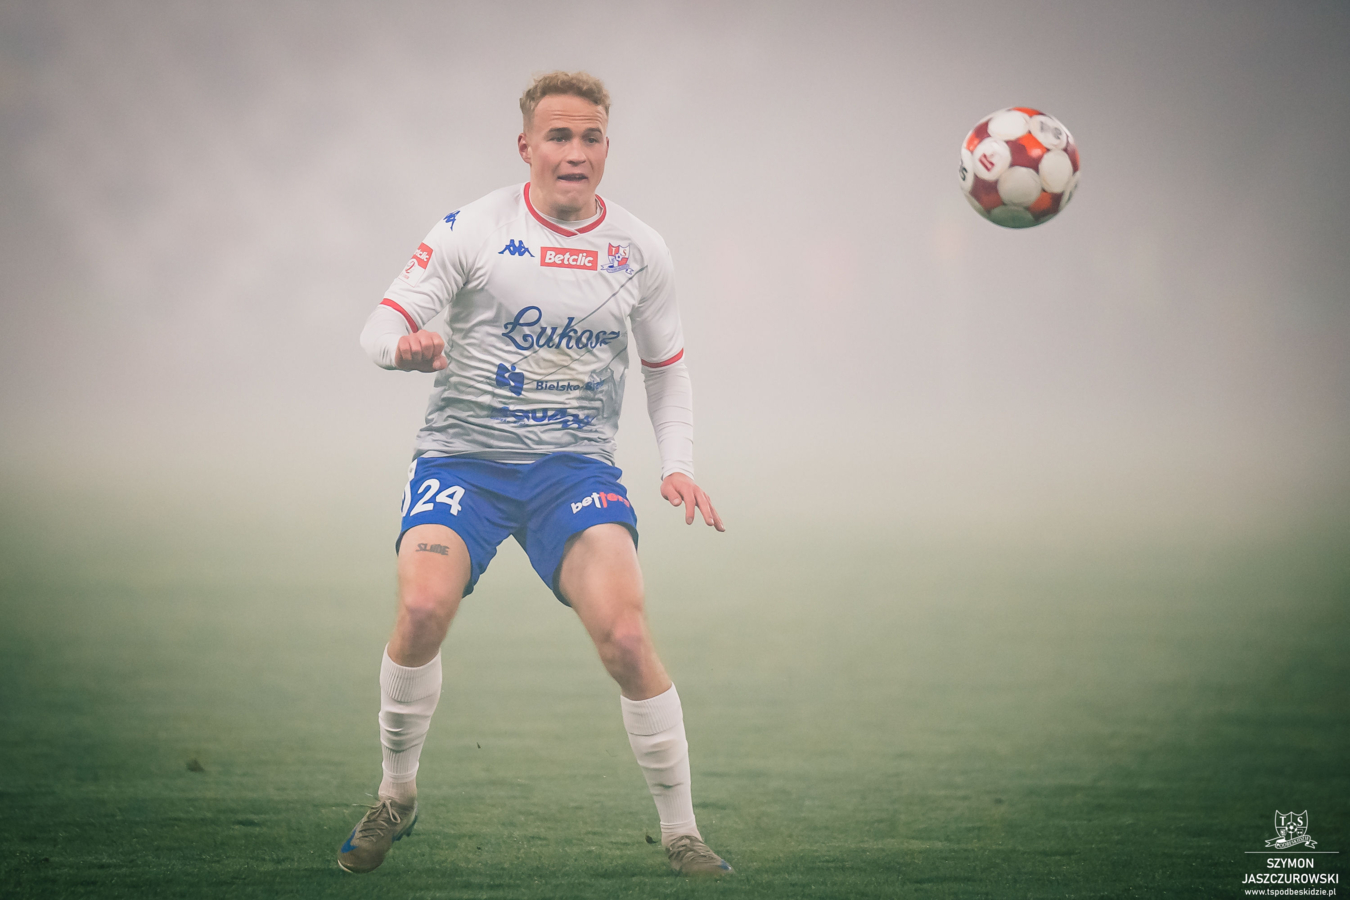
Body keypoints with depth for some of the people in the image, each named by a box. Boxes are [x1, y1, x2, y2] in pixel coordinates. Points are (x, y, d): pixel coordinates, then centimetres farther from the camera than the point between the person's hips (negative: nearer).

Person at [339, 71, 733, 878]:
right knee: (423, 608, -26)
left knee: (625, 634, -20)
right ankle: (397, 796, -1)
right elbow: (383, 324, -4)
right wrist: (405, 345, -28)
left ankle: (683, 835, -5)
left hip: (576, 463, 1)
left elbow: (667, 367, 17)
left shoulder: (639, 250, 5)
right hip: (464, 451, -1)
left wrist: (680, 465, 3)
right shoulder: (473, 229, -3)